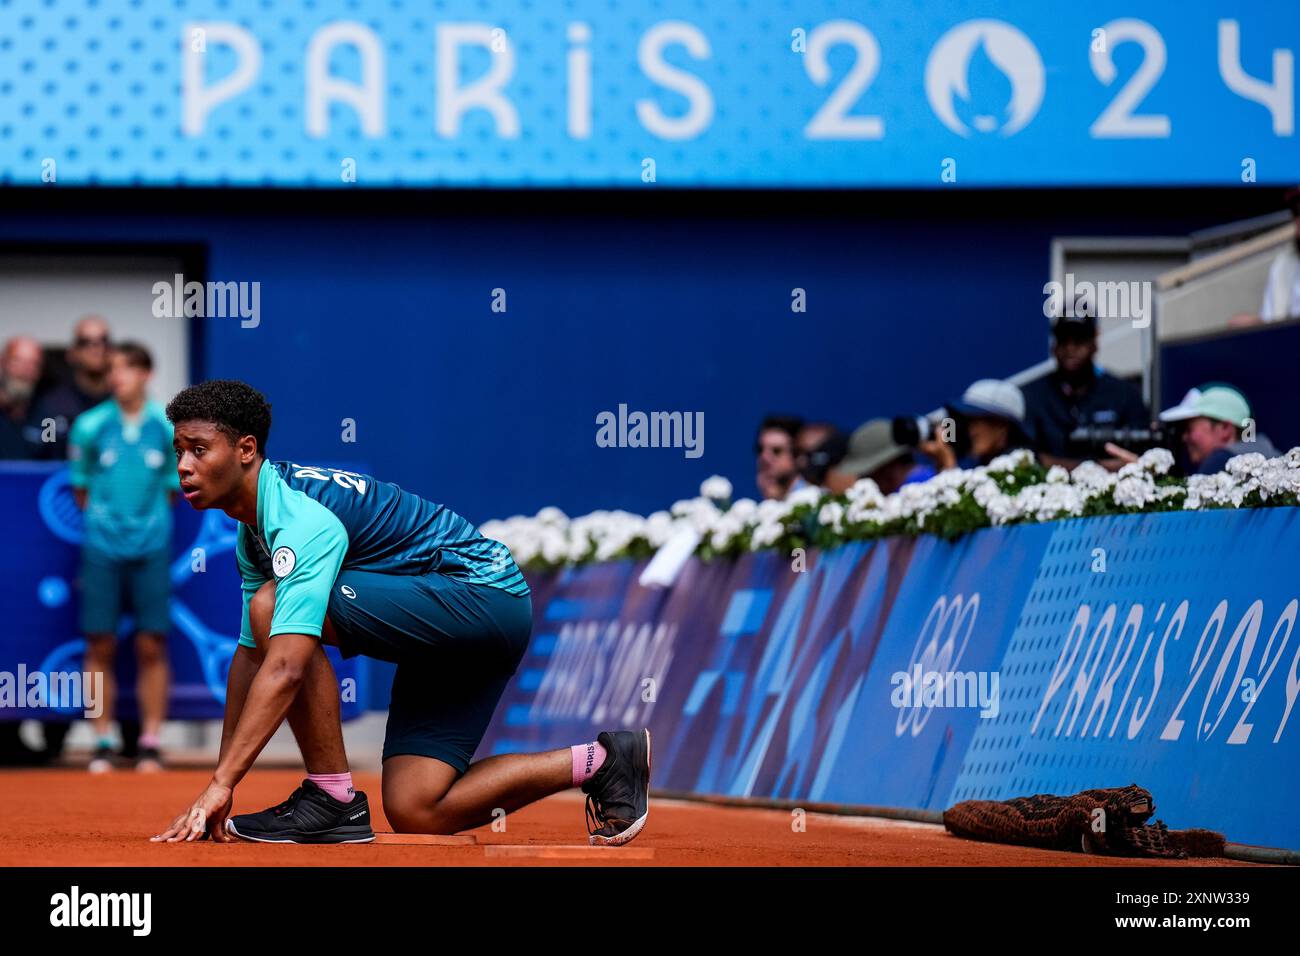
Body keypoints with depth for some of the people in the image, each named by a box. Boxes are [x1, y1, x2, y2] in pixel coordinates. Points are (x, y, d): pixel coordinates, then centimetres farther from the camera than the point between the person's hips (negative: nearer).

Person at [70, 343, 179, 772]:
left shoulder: (168, 428, -1)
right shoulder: (90, 426, -1)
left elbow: (174, 487, 9)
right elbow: (79, 485, 10)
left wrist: (148, 520, 6)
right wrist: (102, 519, 9)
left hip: (151, 548, 0)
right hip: (102, 547, 0)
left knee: (152, 647, 0)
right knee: (100, 647, 0)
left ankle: (151, 744, 5)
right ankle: (102, 744, 7)